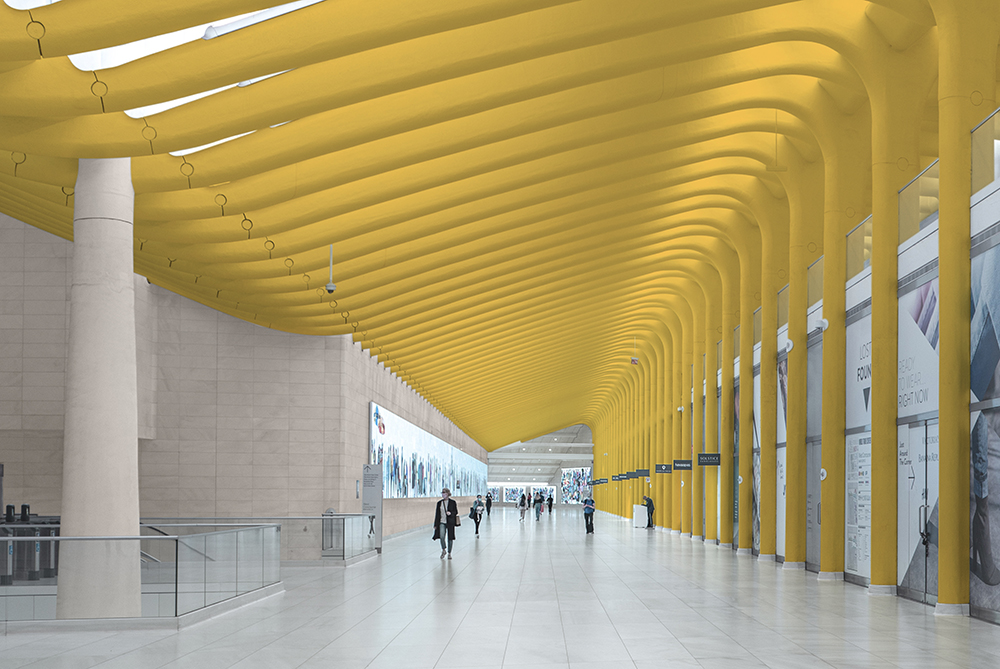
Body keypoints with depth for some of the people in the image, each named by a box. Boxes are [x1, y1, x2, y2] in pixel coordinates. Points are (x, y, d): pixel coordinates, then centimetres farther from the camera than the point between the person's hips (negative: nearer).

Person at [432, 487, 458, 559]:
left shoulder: (452, 502, 0)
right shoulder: (439, 503, 7)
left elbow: (456, 512, 3)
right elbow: (437, 514, 9)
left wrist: (451, 513, -20)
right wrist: (435, 525, 8)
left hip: (450, 522, -1)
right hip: (442, 522, 1)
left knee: (450, 538, 4)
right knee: (441, 536, -16)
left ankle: (449, 553, 18)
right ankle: (443, 550, 6)